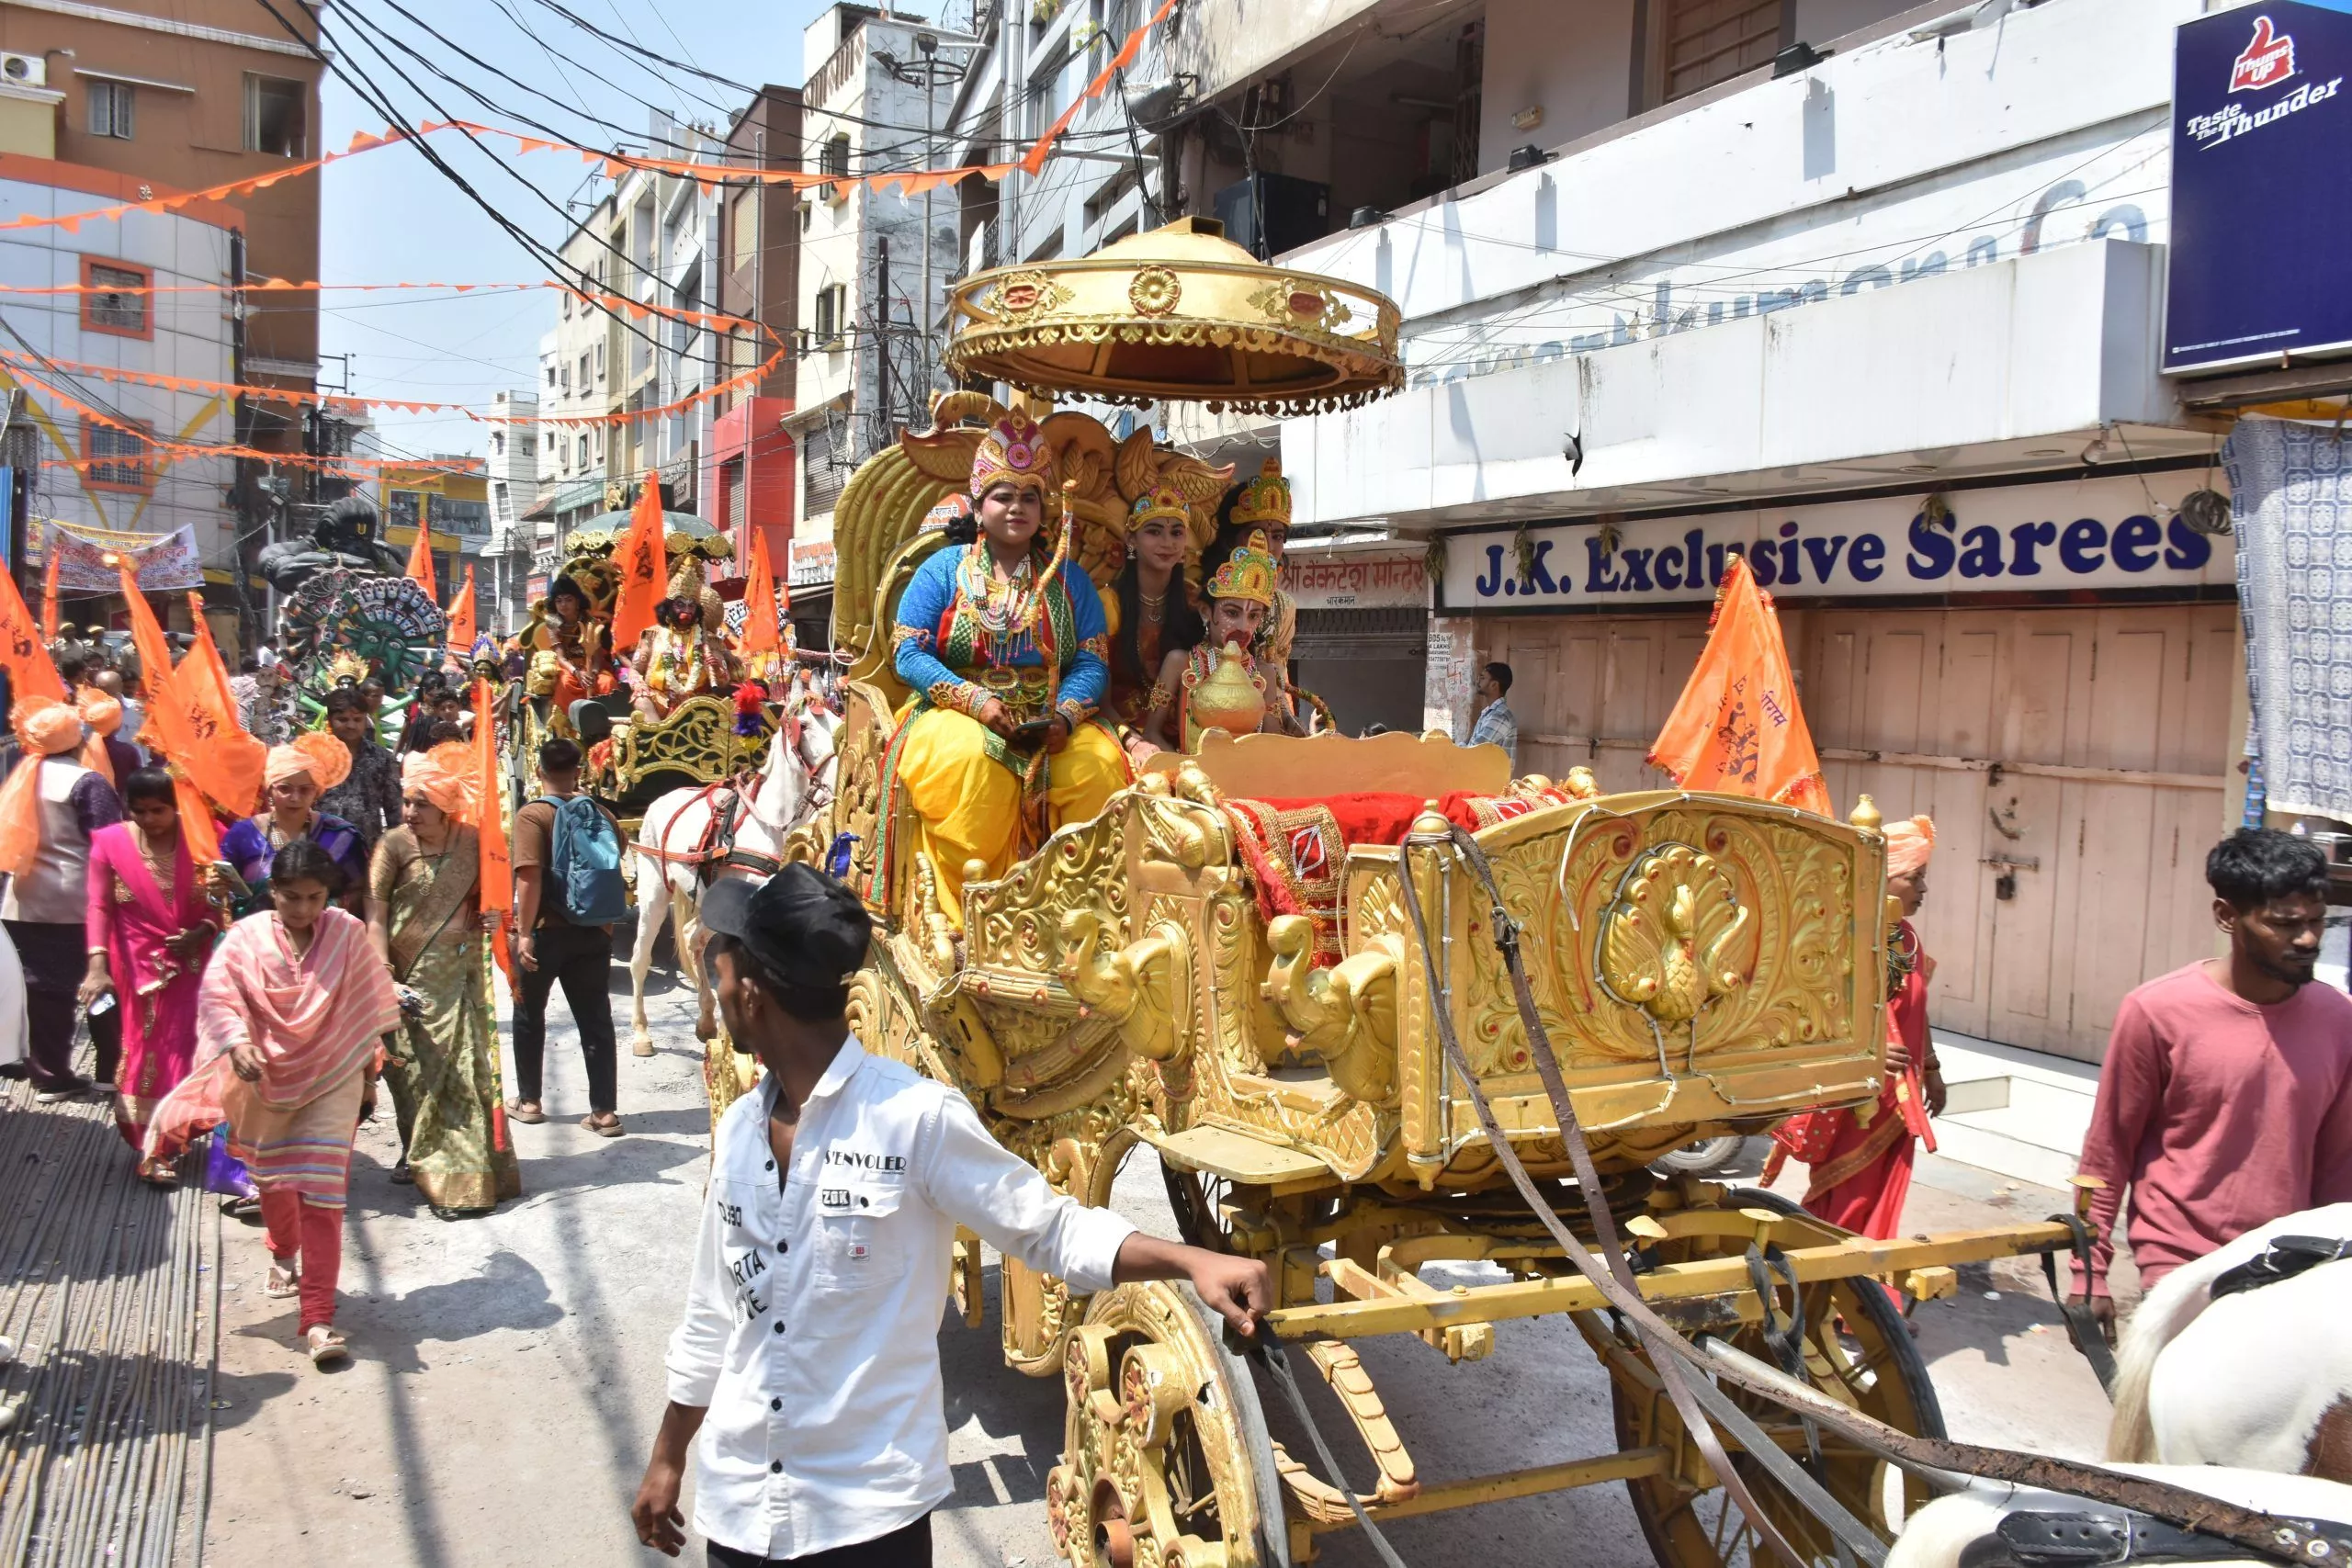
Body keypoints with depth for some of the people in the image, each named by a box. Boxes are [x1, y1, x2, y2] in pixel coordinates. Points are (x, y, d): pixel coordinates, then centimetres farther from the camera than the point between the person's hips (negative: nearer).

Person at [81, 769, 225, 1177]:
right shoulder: (111, 842, -4)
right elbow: (100, 907, -9)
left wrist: (201, 932, -19)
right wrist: (98, 966, -19)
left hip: (189, 964, 0)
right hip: (137, 965, 0)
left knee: (182, 1047, 2)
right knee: (145, 1048, 8)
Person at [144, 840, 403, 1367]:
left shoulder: (348, 934, -7)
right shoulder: (246, 937, -8)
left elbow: (369, 1009, 2)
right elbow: (216, 994, -17)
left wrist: (369, 1077, 7)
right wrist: (237, 1043, -36)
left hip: (332, 1079, -2)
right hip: (265, 1079, 2)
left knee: (321, 1193, -10)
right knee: (272, 1181, 22)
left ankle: (318, 1319, -10)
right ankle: (284, 1255, 54)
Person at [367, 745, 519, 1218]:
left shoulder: (473, 842, 1)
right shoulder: (393, 845, -7)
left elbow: (489, 895, 18)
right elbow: (375, 918, -10)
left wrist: (493, 918, -5)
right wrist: (385, 979, -19)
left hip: (461, 973, 2)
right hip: (410, 978, -2)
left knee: (464, 1069, 1)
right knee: (414, 1068, 4)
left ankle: (462, 1178, 9)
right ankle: (415, 1152, 21)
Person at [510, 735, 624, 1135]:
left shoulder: (532, 815, -12)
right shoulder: (599, 812, 2)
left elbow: (529, 877, -21)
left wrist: (524, 932, -18)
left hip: (547, 931, -3)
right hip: (594, 931, 3)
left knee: (530, 1014, 16)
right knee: (596, 1020, 6)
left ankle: (528, 1101, 25)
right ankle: (604, 1110, 5)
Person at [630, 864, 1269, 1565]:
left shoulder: (918, 1116, -17)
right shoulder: (737, 1129, 3)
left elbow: (1051, 1228, -11)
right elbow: (715, 1312, 13)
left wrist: (1194, 1261, -26)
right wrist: (667, 1458, 20)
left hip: (870, 1507, -6)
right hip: (737, 1501, 6)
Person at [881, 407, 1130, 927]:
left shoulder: (1069, 578, 13)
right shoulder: (943, 568, 7)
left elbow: (1092, 661, 4)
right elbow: (909, 655, -2)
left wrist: (1066, 715, -17)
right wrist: (977, 700, -17)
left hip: (1049, 721, 2)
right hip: (956, 713, -2)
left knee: (1100, 763, -27)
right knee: (975, 761, -36)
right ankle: (966, 920, -27)